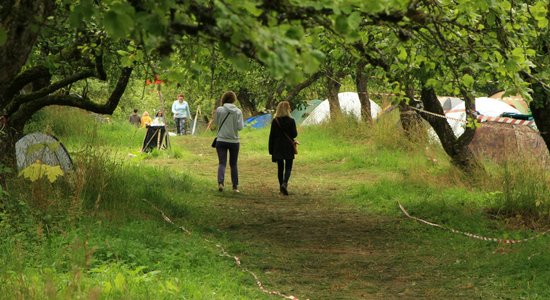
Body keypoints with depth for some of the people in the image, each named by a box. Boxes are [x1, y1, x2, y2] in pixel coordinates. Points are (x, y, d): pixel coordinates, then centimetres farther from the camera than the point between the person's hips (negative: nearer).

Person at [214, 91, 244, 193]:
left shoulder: (219, 110, -6)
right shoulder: (238, 111, -4)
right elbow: (240, 127, -8)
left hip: (221, 140, -1)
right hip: (234, 141, 1)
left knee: (222, 163, -2)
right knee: (233, 164, 13)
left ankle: (220, 182, -25)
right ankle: (235, 186, 15)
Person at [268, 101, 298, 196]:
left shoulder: (275, 121, -3)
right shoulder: (291, 121, -8)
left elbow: (271, 136, -1)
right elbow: (294, 134, -6)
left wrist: (271, 149, 5)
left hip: (278, 148, 2)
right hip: (288, 148, -2)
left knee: (280, 167, 12)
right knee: (288, 167, 1)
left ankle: (281, 186, 15)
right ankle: (284, 183, -22)